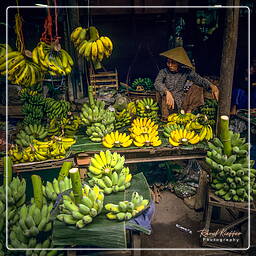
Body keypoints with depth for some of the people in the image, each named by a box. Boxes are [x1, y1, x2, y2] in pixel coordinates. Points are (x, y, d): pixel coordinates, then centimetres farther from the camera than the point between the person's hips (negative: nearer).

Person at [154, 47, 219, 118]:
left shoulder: (186, 72, -3)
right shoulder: (163, 72, -9)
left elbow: (200, 79, -11)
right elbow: (157, 83, -28)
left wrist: (212, 86, -30)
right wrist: (167, 93, -47)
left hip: (180, 102, 3)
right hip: (168, 104, -3)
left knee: (197, 87, -6)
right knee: (163, 91, -31)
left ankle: (188, 112, -6)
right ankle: (165, 117, -20)